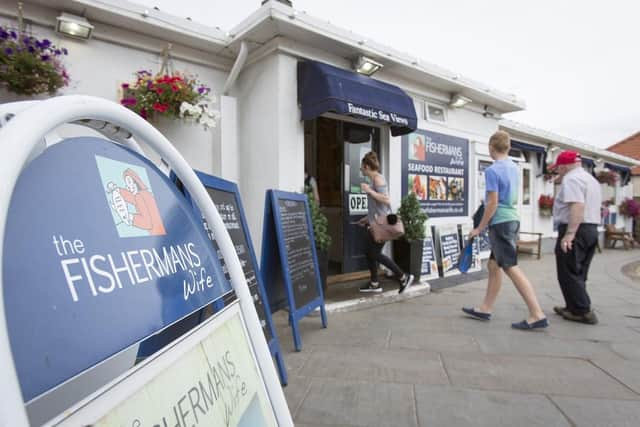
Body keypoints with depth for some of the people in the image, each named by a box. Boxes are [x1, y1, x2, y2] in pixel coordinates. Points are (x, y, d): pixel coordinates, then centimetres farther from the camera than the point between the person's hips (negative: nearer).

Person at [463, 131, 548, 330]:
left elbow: (493, 204, -16)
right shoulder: (514, 168, 12)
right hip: (512, 220, 9)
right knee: (494, 265, 13)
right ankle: (485, 309, 21)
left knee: (512, 268, -5)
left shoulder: (492, 170, -14)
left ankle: (537, 315, -3)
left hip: (500, 222, -9)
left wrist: (480, 228, -8)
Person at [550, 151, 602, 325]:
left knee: (569, 274, -4)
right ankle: (574, 307, 21)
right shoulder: (591, 178, 21)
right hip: (592, 229, 10)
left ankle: (583, 312, -2)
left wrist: (569, 234, -29)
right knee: (578, 274, 15)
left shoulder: (571, 178, -12)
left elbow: (577, 206, -24)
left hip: (575, 230, -10)